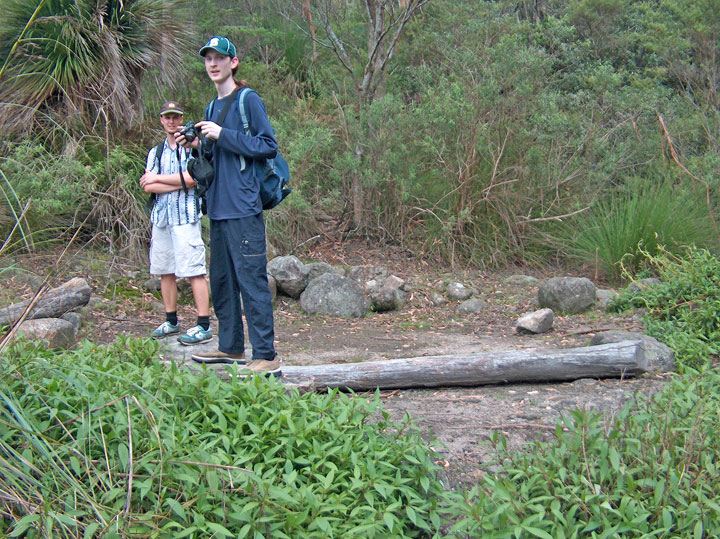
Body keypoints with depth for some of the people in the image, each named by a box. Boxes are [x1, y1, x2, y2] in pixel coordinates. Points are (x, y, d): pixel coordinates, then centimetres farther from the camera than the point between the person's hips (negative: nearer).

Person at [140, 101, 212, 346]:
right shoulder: (156, 152, 17)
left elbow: (192, 178, -13)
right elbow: (148, 186, 4)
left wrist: (158, 178, -3)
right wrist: (180, 184, -8)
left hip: (186, 216, -6)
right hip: (161, 216, 6)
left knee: (194, 270, -10)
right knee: (165, 271, 10)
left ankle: (204, 326, -11)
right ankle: (171, 321, 20)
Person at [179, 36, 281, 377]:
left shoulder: (248, 100, -4)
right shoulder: (212, 108, 19)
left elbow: (268, 146, -12)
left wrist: (223, 135, -15)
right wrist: (196, 147, 6)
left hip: (243, 208, -9)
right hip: (218, 208, 9)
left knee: (251, 279, -10)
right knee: (221, 280, 14)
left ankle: (266, 357, -7)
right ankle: (231, 346, 26)